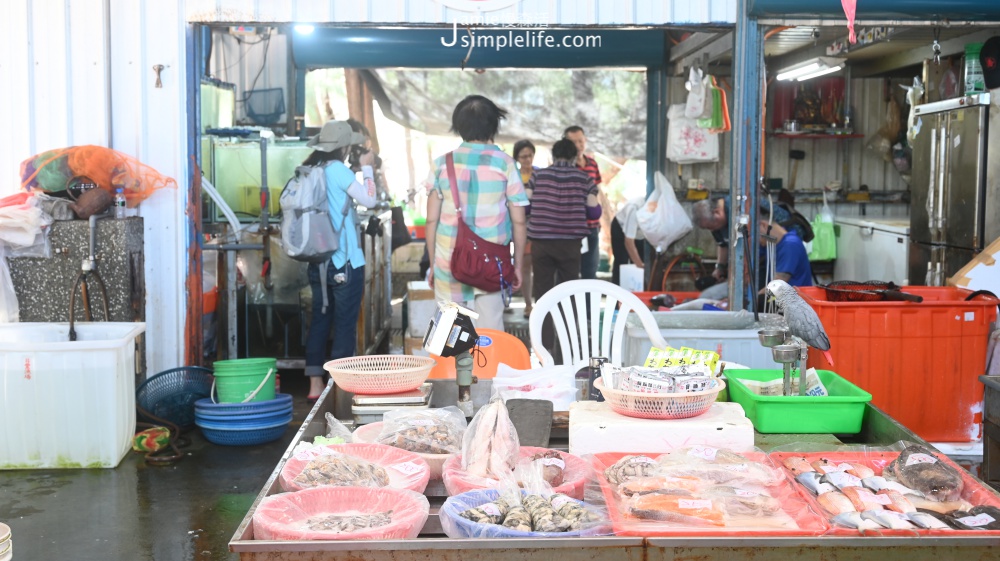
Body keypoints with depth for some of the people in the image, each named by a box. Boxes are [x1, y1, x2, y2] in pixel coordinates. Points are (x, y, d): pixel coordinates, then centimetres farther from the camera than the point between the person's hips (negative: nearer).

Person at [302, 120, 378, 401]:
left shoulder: (310, 170, 8)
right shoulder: (337, 169, -13)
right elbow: (369, 199, -11)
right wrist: (367, 168, 2)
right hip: (345, 263, -7)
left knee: (319, 322, 11)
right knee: (345, 325, 0)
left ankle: (315, 386, 15)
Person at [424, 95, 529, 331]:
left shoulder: (442, 164, 2)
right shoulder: (504, 164, -2)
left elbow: (432, 220, 2)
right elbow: (519, 221, -2)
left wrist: (432, 264, 11)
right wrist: (517, 265, 8)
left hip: (449, 265, 1)